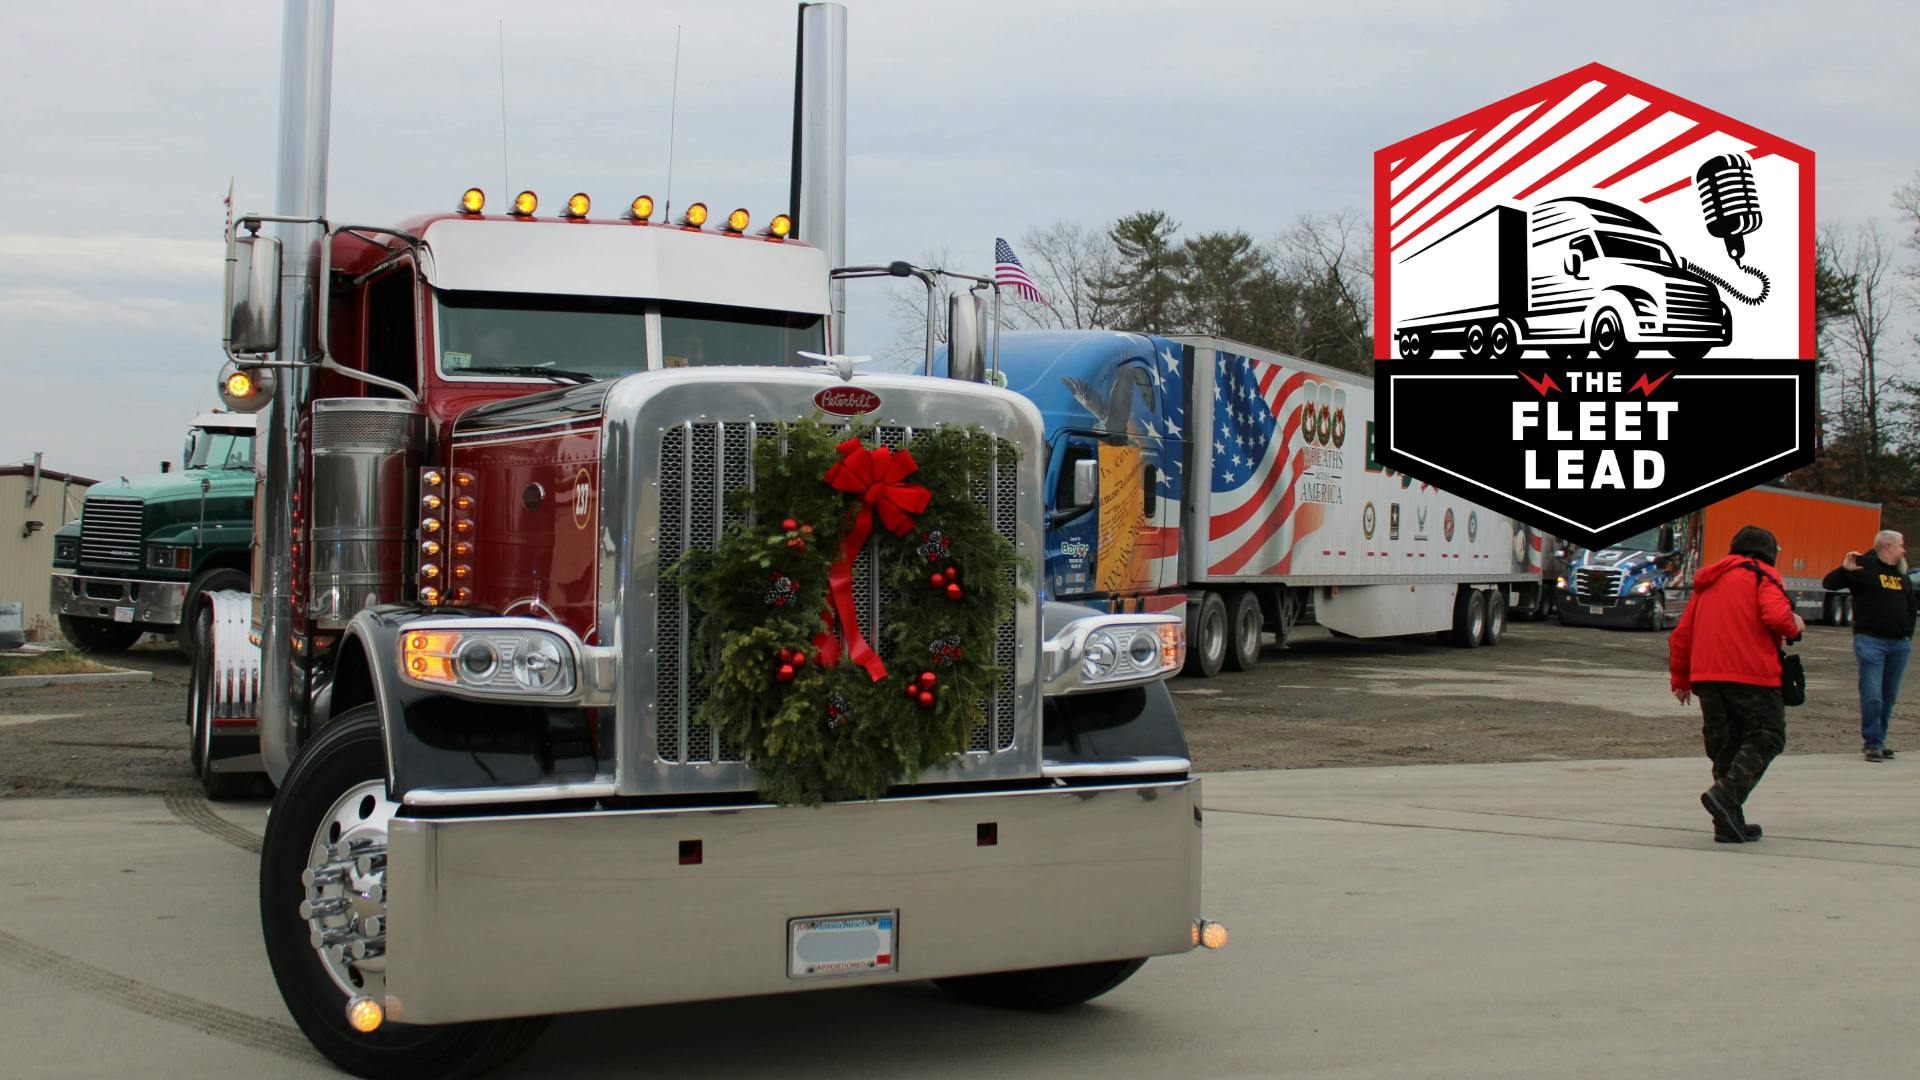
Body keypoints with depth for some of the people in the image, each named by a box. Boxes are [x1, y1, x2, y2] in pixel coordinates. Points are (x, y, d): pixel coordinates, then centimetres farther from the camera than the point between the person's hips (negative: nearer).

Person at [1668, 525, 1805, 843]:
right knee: (1765, 737, 1)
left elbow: (1680, 635, 21)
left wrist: (1680, 679, 27)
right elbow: (1776, 616, -16)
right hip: (1751, 674, -6)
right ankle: (1726, 795, -19)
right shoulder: (1763, 576, 2)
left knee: (1724, 746, 10)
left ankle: (1730, 824, 6)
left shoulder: (1707, 583, 23)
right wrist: (1795, 626, 6)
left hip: (1706, 676, 6)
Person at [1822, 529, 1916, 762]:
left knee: (1889, 696, 9)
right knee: (1872, 695, -10)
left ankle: (1876, 741, 18)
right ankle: (1872, 743, -5)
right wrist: (1845, 569, -26)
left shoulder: (1901, 575, 18)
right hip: (1871, 640, -7)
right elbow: (1829, 583, -8)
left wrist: (1908, 633, 17)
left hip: (1899, 644, 7)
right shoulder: (1864, 566, -3)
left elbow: (1911, 604, 29)